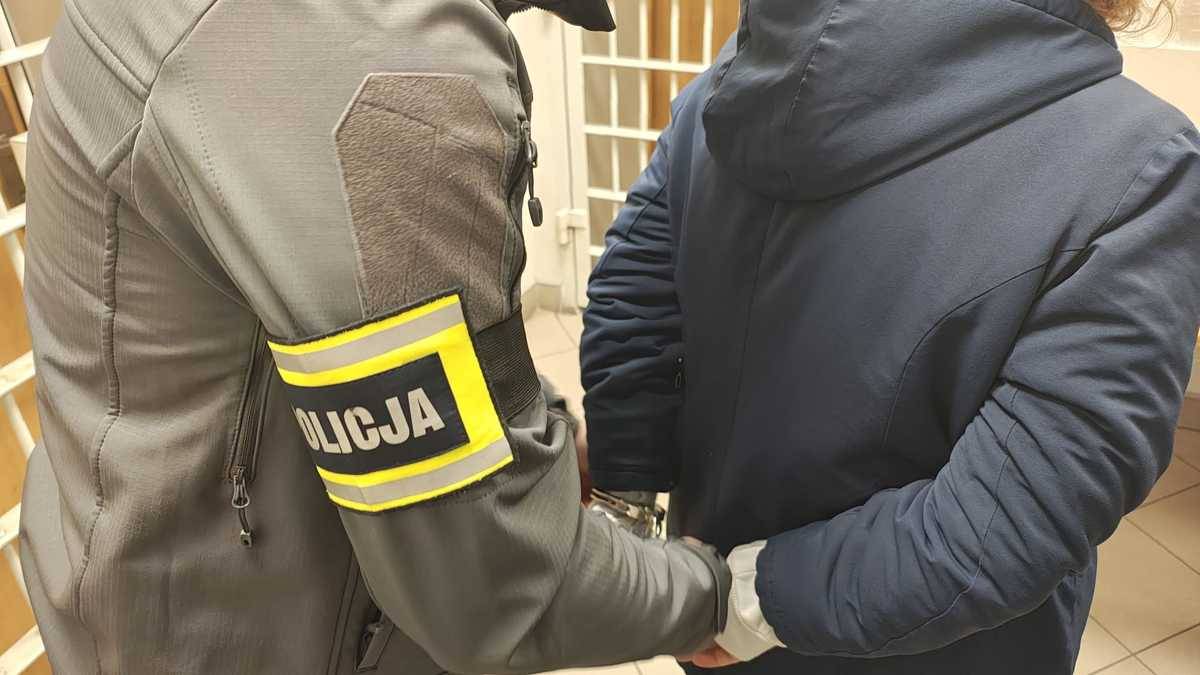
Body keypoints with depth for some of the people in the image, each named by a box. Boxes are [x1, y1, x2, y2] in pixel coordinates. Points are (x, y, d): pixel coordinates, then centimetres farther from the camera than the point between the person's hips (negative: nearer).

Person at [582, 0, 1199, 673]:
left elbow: (626, 306, -9)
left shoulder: (761, 63, -11)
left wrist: (626, 500, -1)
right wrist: (783, 591, -19)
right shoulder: (1140, 161, -23)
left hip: (722, 559, 4)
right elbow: (1029, 509, -29)